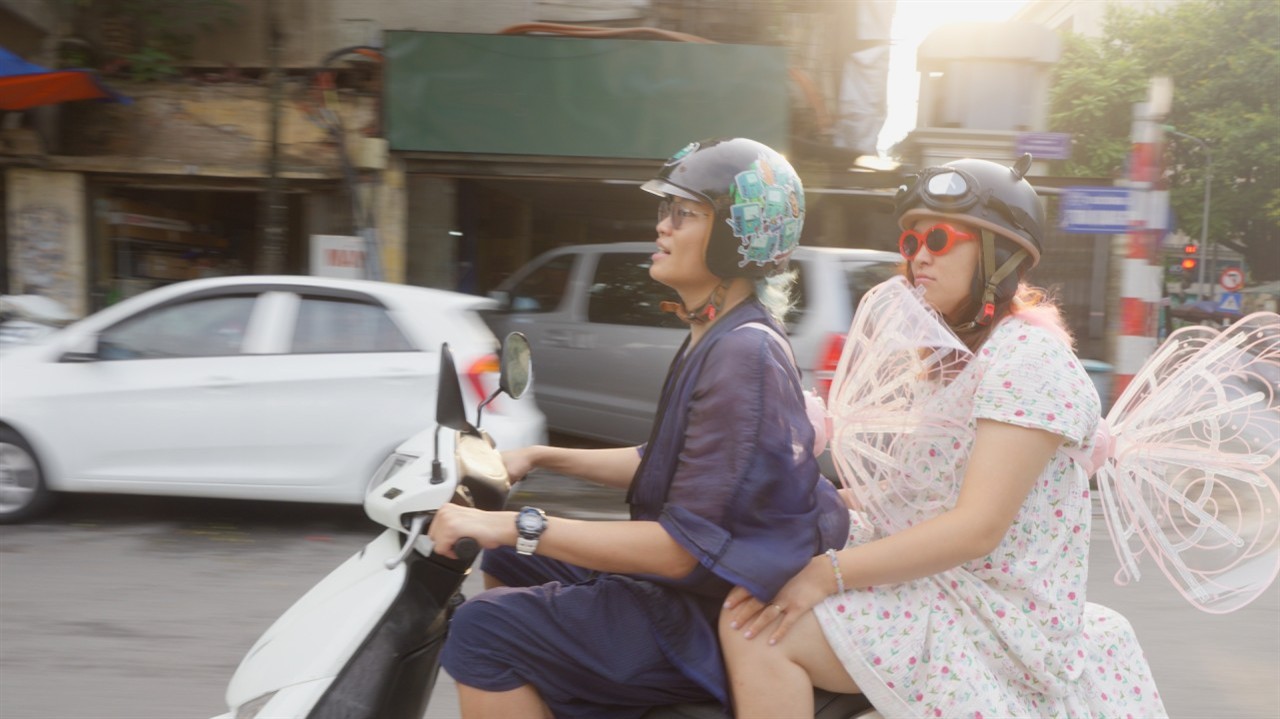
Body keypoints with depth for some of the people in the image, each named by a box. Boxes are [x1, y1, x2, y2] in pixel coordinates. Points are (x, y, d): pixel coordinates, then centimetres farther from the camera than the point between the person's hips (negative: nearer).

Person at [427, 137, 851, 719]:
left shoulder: (743, 354, -24)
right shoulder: (714, 337, 8)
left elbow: (682, 548, -27)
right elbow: (665, 465, 17)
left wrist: (519, 526, -27)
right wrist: (539, 458, 12)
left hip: (716, 616, -10)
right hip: (686, 578, 10)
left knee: (485, 628, -18)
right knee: (506, 563, 19)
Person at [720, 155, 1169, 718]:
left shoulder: (1029, 357, -17)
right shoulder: (944, 353, 13)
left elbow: (977, 528, -25)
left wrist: (828, 574, -27)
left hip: (993, 612, -9)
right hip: (931, 585, 9)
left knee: (758, 631, -24)